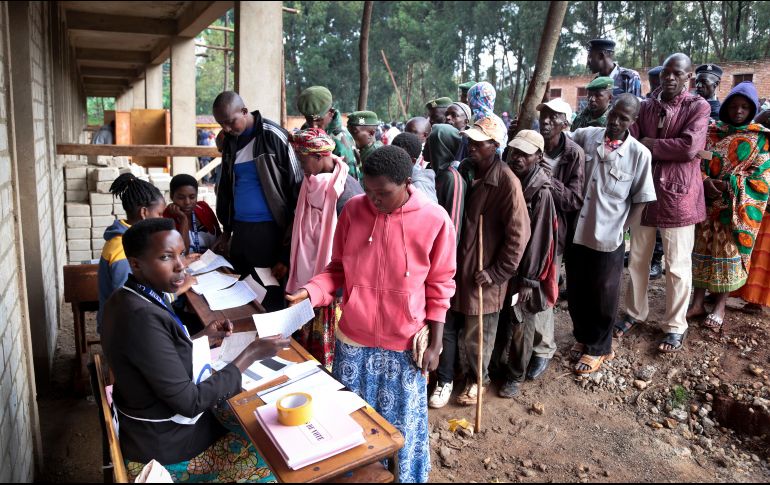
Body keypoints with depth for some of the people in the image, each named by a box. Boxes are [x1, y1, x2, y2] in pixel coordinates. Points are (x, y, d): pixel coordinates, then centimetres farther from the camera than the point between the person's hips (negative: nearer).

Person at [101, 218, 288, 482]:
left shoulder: (125, 298, -3)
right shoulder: (144, 318, -31)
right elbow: (190, 403, -27)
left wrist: (204, 337, 2)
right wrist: (251, 354, -22)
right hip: (166, 450, -9)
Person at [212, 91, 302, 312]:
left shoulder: (273, 137, -10)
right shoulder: (230, 140, 10)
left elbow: (297, 188, -10)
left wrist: (289, 244, -10)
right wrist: (226, 230, 18)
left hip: (269, 230, -6)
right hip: (239, 228, 6)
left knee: (270, 296, 0)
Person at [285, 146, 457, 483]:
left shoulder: (435, 220, -14)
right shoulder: (353, 210, -7)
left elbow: (439, 288, -6)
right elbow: (338, 268, 3)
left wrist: (434, 345, -4)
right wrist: (310, 292, -15)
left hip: (404, 344, -2)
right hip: (353, 338, 3)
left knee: (400, 424, 15)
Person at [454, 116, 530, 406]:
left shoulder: (507, 182, -18)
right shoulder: (465, 170, 2)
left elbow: (518, 233, -17)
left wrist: (498, 272, -13)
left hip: (483, 271, -5)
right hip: (458, 263, 6)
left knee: (479, 333, 11)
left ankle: (477, 379, 34)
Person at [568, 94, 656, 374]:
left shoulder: (640, 154, -9)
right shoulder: (585, 136, -3)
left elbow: (641, 200, -4)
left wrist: (621, 231, -7)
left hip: (609, 237, -3)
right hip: (577, 231, 3)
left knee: (603, 296, 12)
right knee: (576, 290, 17)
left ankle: (598, 348, 32)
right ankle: (583, 337, 40)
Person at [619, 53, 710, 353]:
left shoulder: (698, 106, -3)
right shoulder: (645, 106, 8)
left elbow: (689, 147, -17)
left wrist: (649, 144, -10)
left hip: (677, 193, -4)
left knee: (677, 264, 4)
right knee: (637, 258, 13)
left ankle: (675, 326, 18)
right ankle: (635, 312, 30)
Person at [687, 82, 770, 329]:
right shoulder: (712, 131, 7)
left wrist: (728, 185, -17)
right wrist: (705, 181, -16)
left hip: (737, 207, -2)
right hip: (708, 202, 2)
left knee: (730, 252, -1)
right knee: (702, 248, 4)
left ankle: (720, 306, 9)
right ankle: (698, 302, 13)